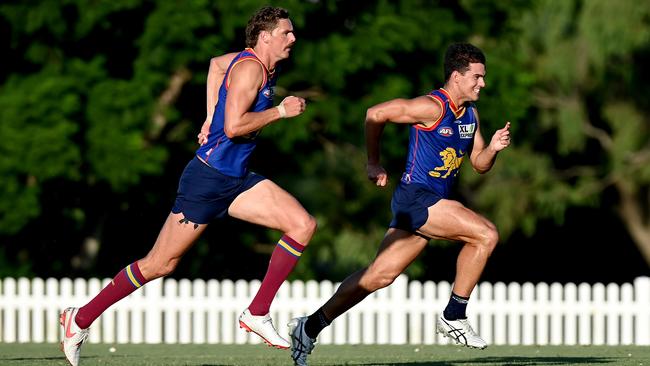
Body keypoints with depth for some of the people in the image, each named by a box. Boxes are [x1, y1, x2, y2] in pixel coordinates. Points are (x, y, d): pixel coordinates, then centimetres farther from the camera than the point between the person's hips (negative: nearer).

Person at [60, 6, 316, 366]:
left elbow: (216, 63, 31)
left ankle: (257, 313, -2)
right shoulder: (250, 67, -17)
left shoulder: (259, 63, 11)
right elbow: (234, 127, -28)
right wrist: (281, 111, -18)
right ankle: (81, 319, 12)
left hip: (237, 180, 9)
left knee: (304, 225, -6)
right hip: (208, 178, -9)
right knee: (160, 264, -2)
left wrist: (211, 117, 24)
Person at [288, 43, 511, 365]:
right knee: (486, 235, -19)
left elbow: (479, 164, 19)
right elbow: (375, 114, -14)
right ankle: (453, 317, -10)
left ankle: (309, 327, 10)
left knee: (380, 275, 5)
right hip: (416, 197, -9)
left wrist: (493, 148, -4)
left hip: (432, 204, 9)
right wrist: (373, 163, -5)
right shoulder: (433, 107, -14)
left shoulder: (470, 113, 13)